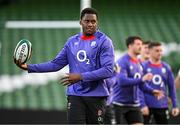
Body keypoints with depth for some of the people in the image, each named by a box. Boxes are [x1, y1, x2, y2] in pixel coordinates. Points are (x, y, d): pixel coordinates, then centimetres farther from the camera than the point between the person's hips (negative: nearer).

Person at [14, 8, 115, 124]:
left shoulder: (104, 42, -4)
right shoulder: (72, 42, 13)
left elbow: (108, 70, -14)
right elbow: (56, 64, 14)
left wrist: (81, 77, -21)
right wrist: (29, 67, 4)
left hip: (96, 96, -3)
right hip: (75, 96, 3)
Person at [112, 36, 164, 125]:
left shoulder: (138, 63, 12)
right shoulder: (122, 62, -13)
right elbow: (122, 81, -26)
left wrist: (152, 91, 0)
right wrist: (141, 79, -30)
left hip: (134, 104, 7)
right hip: (120, 104, -7)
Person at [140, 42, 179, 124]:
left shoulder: (166, 67, 7)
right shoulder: (144, 66, -4)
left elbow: (172, 87, 11)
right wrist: (142, 105, -14)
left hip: (162, 106, 4)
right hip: (147, 105, -3)